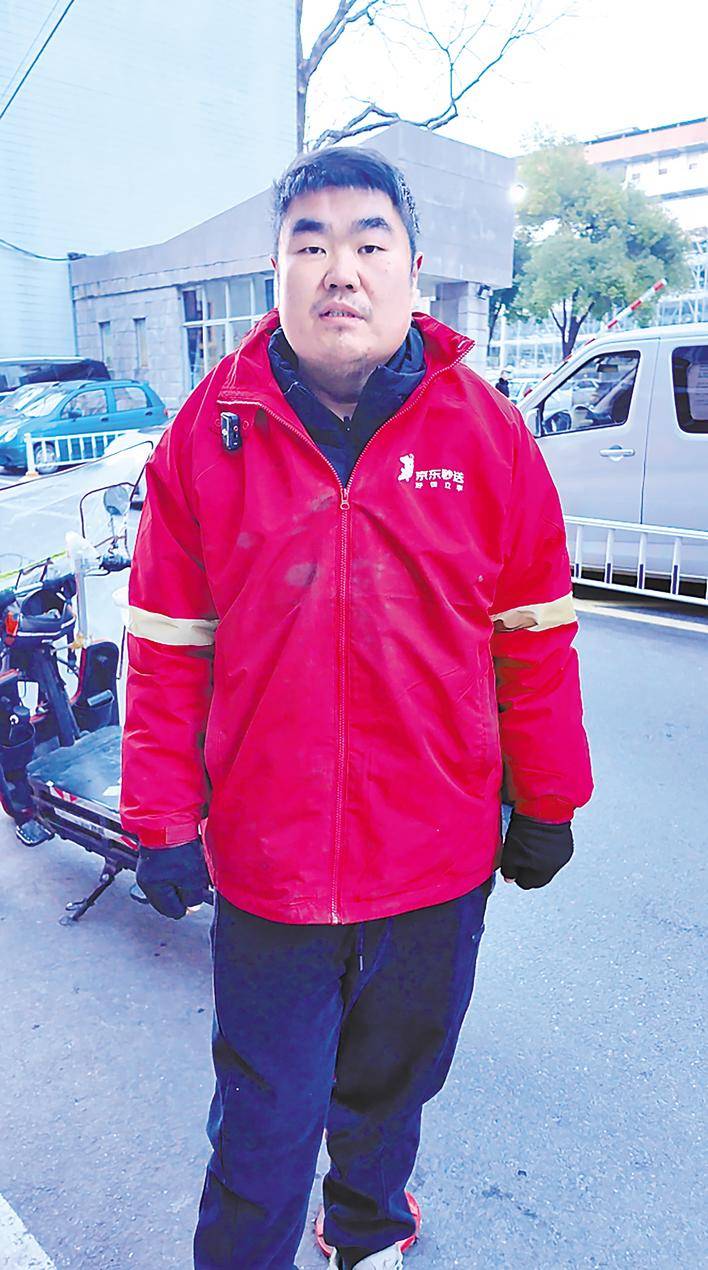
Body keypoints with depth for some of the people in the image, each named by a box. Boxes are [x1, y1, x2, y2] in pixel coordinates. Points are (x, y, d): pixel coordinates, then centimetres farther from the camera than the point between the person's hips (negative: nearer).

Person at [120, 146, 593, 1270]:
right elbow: (169, 651, -1)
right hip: (264, 868, -1)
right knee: (263, 1130, 15)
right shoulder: (207, 436, -5)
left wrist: (546, 808, 6)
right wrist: (162, 820, -1)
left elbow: (537, 641, 1)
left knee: (391, 1089, 26)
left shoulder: (488, 436, -5)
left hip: (439, 864, 2)